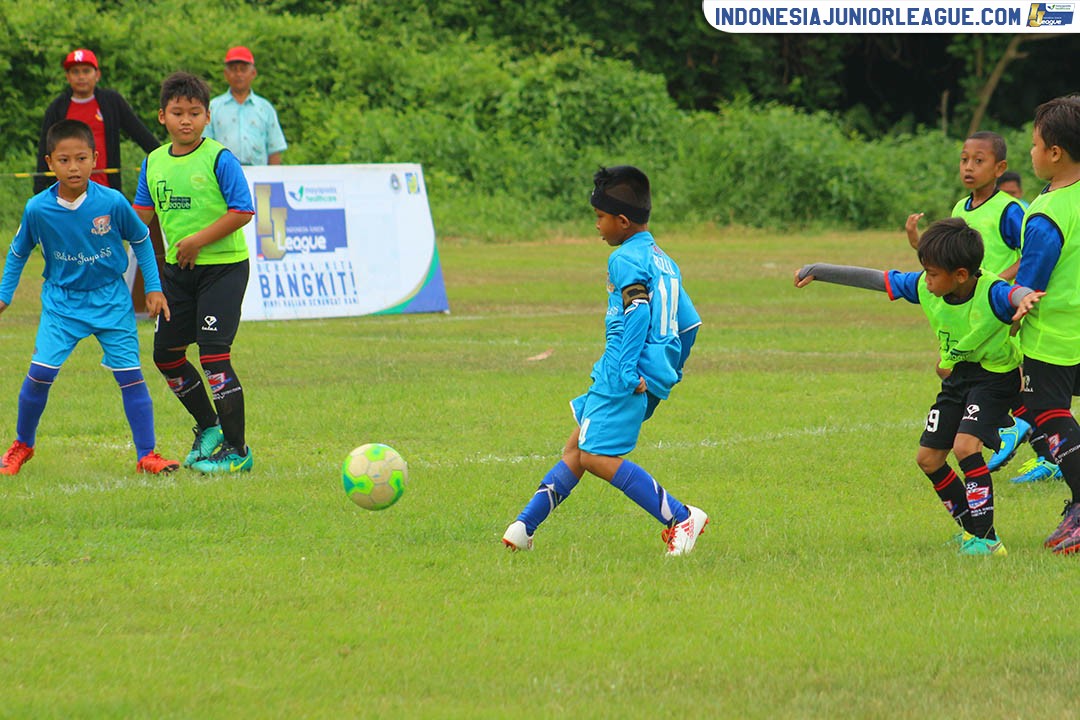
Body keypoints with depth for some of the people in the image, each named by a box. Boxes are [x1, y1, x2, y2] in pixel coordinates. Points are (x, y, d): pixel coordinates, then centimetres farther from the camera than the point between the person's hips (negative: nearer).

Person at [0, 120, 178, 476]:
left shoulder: (112, 202, -16)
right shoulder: (38, 209, -14)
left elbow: (141, 240, 2)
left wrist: (153, 288, 2)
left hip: (111, 299, 0)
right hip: (61, 302, 0)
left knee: (130, 374, -5)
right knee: (40, 372, -9)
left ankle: (147, 455, 4)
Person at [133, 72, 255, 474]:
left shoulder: (219, 159, -12)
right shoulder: (154, 163, 7)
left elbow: (242, 212, -16)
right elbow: (141, 213, 15)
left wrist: (198, 240, -18)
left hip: (223, 266, -7)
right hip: (178, 270, 7)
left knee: (214, 353, -14)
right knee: (166, 353, 12)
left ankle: (237, 450, -7)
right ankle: (208, 427, 32)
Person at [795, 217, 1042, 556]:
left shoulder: (991, 293, -30)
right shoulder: (923, 288, -12)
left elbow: (1017, 294, -52)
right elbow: (874, 279, -3)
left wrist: (1025, 299, -77)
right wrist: (818, 271, 1)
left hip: (995, 375, -8)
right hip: (956, 376, 8)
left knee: (965, 444, -26)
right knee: (928, 458, 8)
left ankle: (986, 538, -19)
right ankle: (970, 527, 25)